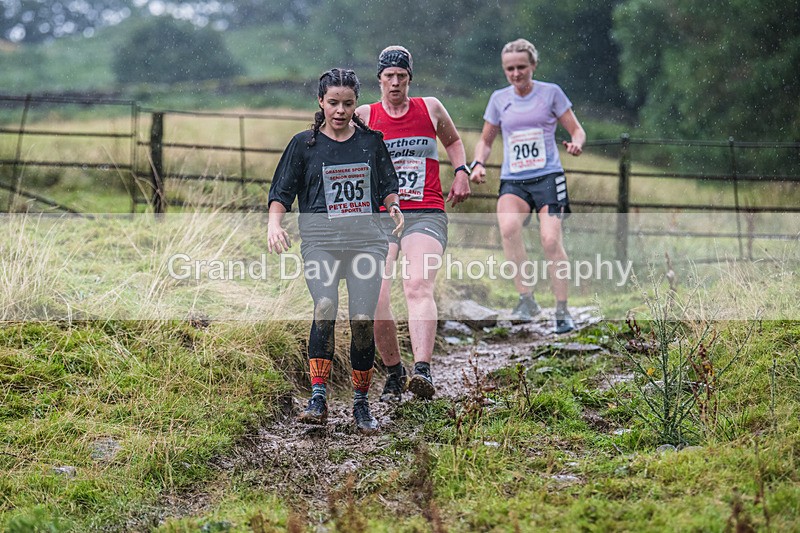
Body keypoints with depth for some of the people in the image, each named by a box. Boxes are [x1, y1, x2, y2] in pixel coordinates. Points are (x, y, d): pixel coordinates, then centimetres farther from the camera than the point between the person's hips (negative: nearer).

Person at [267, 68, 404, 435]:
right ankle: (318, 398, -23)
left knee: (362, 319, -7)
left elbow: (387, 185, 21)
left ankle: (361, 404, 8)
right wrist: (275, 223, -9)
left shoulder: (371, 140, 13)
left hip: (367, 238, 1)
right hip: (320, 239, -1)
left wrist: (394, 206, 0)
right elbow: (282, 191, 8)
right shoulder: (305, 143, 8)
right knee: (325, 308, -24)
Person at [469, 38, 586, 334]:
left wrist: (576, 143, -16)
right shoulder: (499, 99, 11)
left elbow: (577, 130, 7)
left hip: (548, 177, -2)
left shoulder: (551, 93, 3)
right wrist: (478, 163, 1)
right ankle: (526, 297, -21)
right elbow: (486, 140, 21)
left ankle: (562, 310, -1)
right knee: (508, 226, -29)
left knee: (551, 240, -17)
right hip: (513, 181, 2)